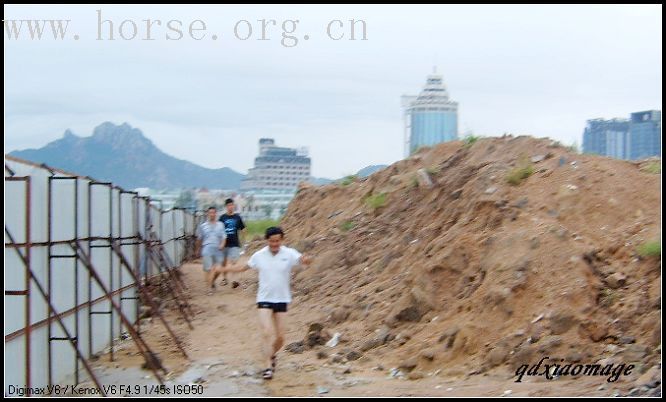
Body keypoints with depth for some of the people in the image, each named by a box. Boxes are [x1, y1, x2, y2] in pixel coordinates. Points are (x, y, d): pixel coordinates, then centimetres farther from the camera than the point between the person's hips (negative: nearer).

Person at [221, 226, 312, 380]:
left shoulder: (289, 254, -7)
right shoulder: (259, 256, -3)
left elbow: (303, 260, -21)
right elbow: (243, 267, 12)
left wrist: (306, 260, -46)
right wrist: (224, 269, 5)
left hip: (282, 300, 1)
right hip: (264, 299, -1)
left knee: (280, 337, 7)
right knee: (266, 332, -16)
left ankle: (272, 355, 37)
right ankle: (268, 367, -13)